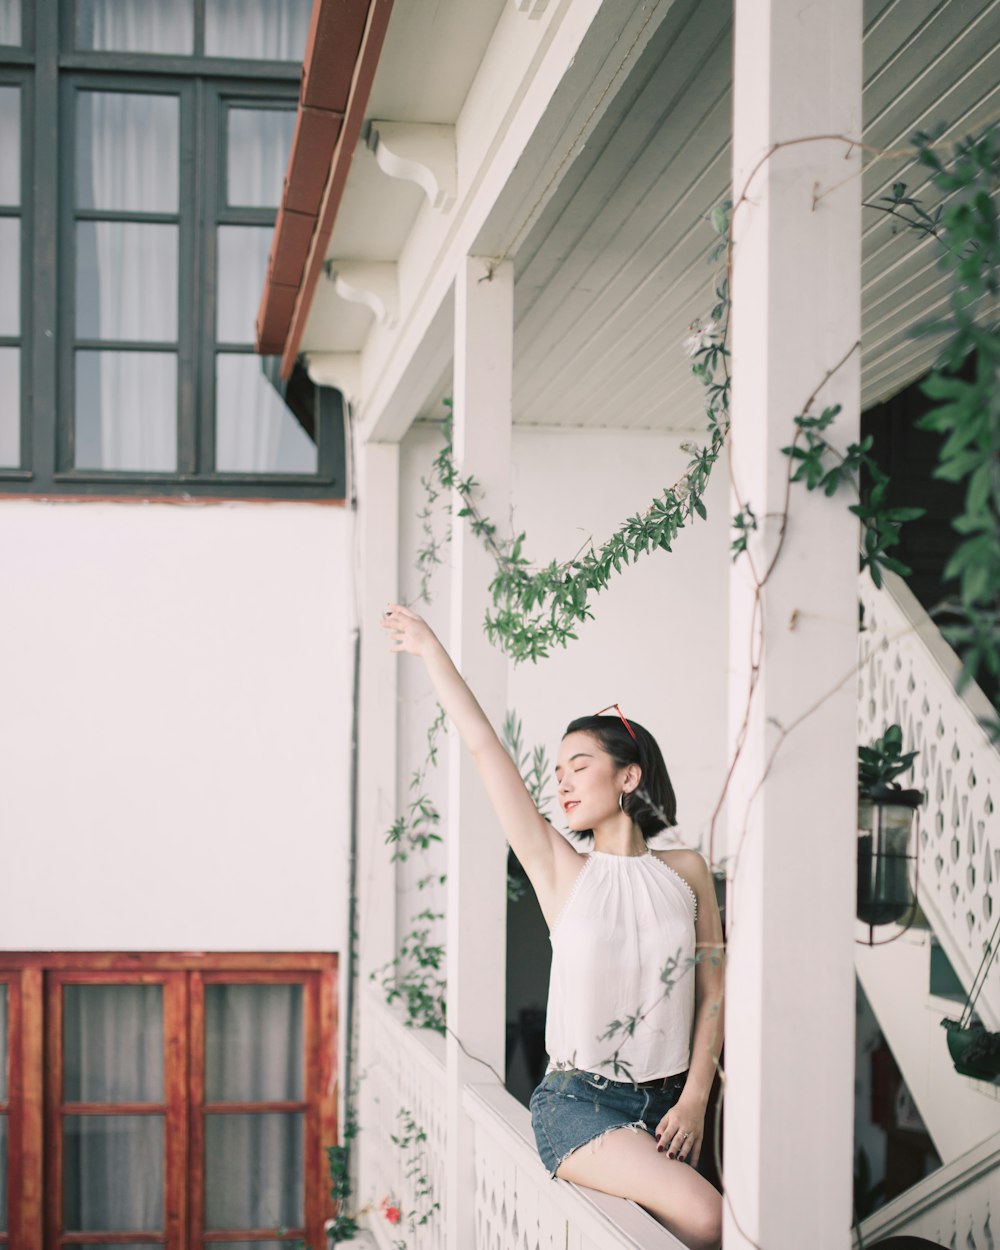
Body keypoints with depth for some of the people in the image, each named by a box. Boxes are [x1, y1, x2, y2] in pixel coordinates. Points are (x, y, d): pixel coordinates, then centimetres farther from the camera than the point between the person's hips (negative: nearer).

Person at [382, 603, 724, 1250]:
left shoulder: (685, 872, 6)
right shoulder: (563, 872, 0)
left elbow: (713, 992, 6)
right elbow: (484, 747, -2)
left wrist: (694, 1100, -4)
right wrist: (431, 651, 1)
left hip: (666, 1102, 3)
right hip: (580, 1103, -3)